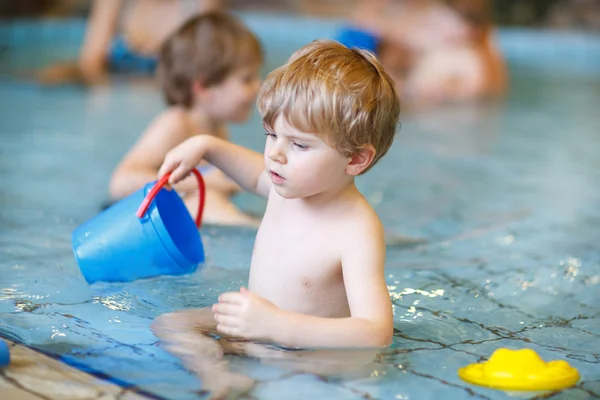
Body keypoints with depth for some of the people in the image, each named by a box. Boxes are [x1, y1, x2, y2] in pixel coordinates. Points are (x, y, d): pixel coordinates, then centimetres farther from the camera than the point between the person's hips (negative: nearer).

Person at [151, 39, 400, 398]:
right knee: (166, 325, -6)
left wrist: (274, 324, -44)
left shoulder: (358, 231, -27)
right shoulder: (290, 185, -2)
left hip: (304, 349, -8)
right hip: (254, 327, 8)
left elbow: (377, 333, -37)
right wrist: (206, 146, 13)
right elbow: (259, 175, 26)